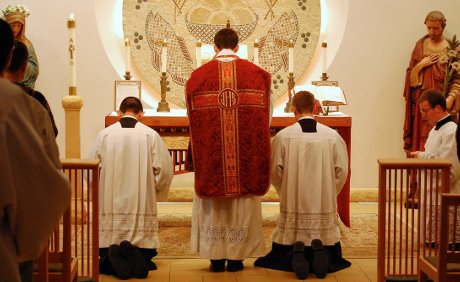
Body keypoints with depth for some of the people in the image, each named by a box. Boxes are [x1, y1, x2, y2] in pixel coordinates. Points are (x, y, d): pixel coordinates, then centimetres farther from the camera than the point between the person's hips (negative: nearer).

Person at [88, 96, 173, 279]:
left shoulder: (104, 135, 1)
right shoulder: (150, 135, -2)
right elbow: (165, 171, -3)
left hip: (110, 208, 1)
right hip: (142, 208, -1)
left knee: (104, 262, 11)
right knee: (145, 259, 10)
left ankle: (113, 258, -21)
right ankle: (135, 256, -22)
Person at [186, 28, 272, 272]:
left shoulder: (198, 75, -2)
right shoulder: (257, 73, -1)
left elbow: (192, 116, 5)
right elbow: (265, 117, 4)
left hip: (210, 152, 0)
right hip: (247, 154, 0)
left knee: (213, 205, 9)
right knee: (242, 203, 9)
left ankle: (216, 258, 12)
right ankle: (237, 257, 12)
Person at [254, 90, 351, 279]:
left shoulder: (282, 136, -8)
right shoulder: (333, 136, -5)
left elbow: (275, 172, -2)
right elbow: (341, 171, 0)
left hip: (293, 203, 0)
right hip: (325, 205, 1)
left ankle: (296, 251, -19)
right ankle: (320, 249, -16)